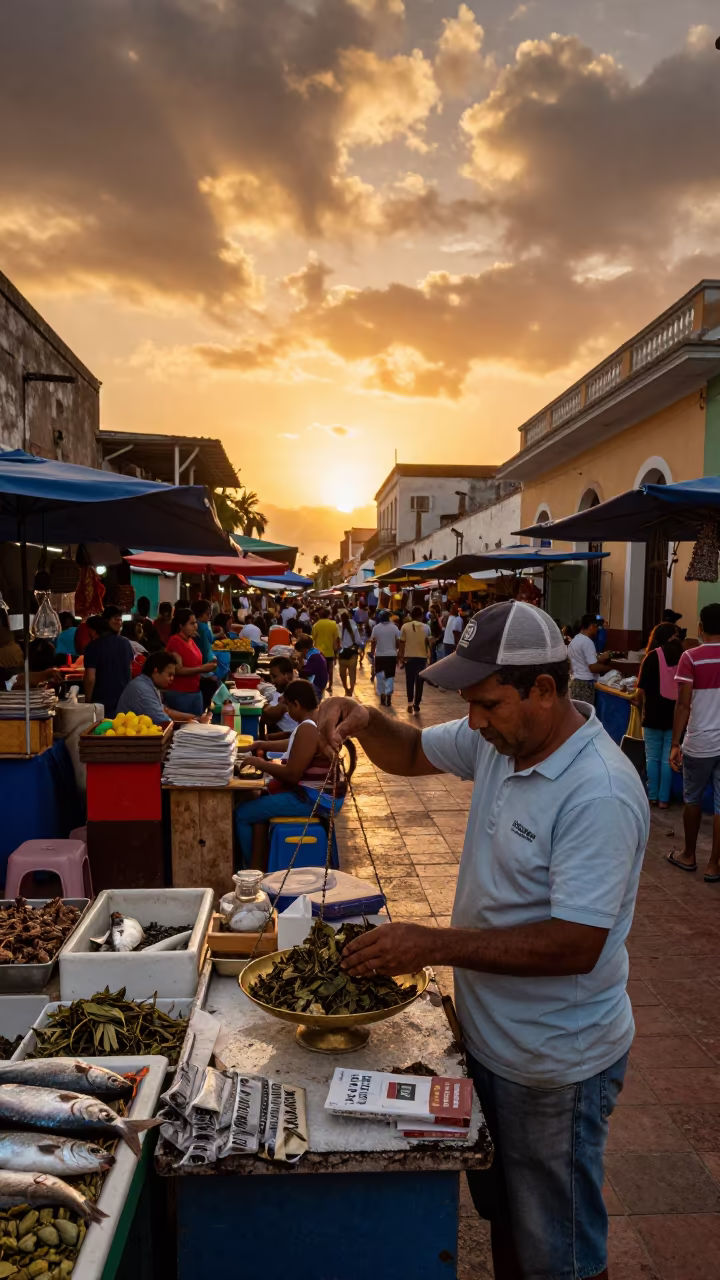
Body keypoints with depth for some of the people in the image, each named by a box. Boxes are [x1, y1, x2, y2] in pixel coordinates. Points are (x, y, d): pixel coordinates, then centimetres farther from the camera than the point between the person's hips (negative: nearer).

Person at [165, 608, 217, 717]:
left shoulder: (191, 641, 11)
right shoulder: (175, 641, -13)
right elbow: (177, 670, -20)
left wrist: (207, 665, 6)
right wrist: (202, 669, -22)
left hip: (195, 692, 8)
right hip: (180, 694, -8)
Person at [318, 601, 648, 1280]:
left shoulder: (599, 794, -30)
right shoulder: (501, 738, -5)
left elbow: (576, 944, -31)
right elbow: (411, 753, 10)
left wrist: (434, 944, -30)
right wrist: (365, 721, -12)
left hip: (556, 1065, -7)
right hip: (488, 1038, 8)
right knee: (502, 1212, 28)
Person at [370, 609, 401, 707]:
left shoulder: (376, 628, -4)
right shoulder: (394, 627, -2)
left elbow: (373, 643, -4)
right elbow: (398, 642, -2)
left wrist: (372, 655, 6)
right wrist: (398, 656, 8)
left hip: (379, 656, 0)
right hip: (392, 655, 0)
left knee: (380, 677, 12)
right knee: (390, 677, 6)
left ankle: (382, 695, 10)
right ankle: (388, 697, -4)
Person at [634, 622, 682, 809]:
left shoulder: (653, 656, -8)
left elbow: (641, 689, -7)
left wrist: (639, 702, 13)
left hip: (654, 714, -2)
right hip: (675, 714, 2)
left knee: (652, 757, 10)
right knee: (668, 759, 8)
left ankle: (652, 796, 16)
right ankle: (664, 799, 11)